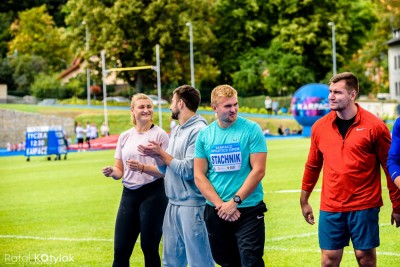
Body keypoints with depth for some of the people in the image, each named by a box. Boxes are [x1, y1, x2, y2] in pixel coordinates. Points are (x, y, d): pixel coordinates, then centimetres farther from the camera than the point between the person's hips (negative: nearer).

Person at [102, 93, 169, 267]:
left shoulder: (160, 135, -4)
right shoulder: (124, 137, 12)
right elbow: (120, 170, 15)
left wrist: (142, 167, -24)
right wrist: (112, 172, -8)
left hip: (153, 195, -5)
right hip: (129, 195, 5)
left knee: (149, 248, 1)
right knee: (120, 250, 2)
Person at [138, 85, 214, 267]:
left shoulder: (198, 131, -14)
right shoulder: (175, 131, 15)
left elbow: (188, 170, -19)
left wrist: (161, 153, -9)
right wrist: (156, 155, -1)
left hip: (192, 206, -9)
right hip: (173, 203, 9)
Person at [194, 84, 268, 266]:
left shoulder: (251, 130, -6)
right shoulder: (205, 135, 3)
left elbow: (258, 170, -11)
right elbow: (199, 176, 1)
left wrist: (235, 201, -14)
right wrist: (220, 204, -10)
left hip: (248, 210, -4)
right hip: (215, 212, 4)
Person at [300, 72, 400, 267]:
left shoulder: (374, 126, -7)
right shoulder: (320, 127, 5)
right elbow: (312, 166, 16)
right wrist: (304, 200, 20)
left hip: (364, 207, -3)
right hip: (330, 207, 3)